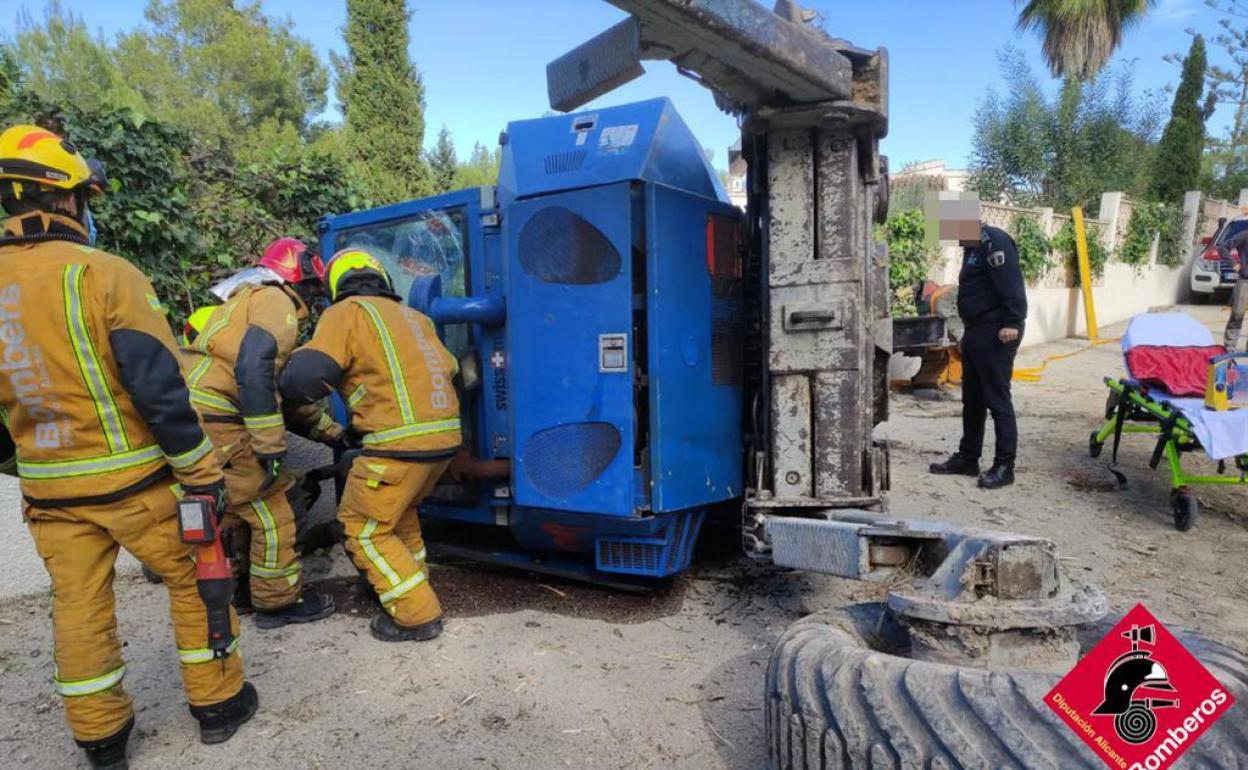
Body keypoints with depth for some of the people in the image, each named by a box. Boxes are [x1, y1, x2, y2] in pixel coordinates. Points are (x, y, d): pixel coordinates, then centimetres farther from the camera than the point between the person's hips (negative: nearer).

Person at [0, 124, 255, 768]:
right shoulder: (102, 273, -15)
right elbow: (160, 386, -19)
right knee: (194, 581, 11)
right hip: (131, 479, -5)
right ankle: (217, 702, 23)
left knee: (78, 608, 14)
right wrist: (203, 472, -12)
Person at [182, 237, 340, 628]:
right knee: (270, 511, 1)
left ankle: (237, 587, 37)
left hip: (191, 418, 10)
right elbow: (254, 371, -24)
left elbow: (283, 390, 27)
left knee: (235, 507, 24)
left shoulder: (251, 300, 26)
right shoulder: (275, 302, -6)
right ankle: (280, 601, 13)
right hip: (215, 422, -10)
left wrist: (333, 431, 28)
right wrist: (271, 447, -21)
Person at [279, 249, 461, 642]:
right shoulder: (412, 316, 22)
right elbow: (449, 368, 19)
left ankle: (417, 615, 10)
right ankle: (412, 581, 38)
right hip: (445, 433, 8)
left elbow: (303, 378, -9)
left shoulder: (346, 313, 2)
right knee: (399, 510, 29)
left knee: (363, 528, 8)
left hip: (401, 441, -8)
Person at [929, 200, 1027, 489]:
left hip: (996, 333, -10)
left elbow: (1012, 284, -22)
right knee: (972, 399, 15)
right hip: (976, 331, 10)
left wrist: (1012, 322, -28)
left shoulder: (995, 241, -12)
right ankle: (968, 458, 24)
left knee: (997, 400, -5)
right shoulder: (973, 246, 18)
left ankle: (1004, 467, 2)